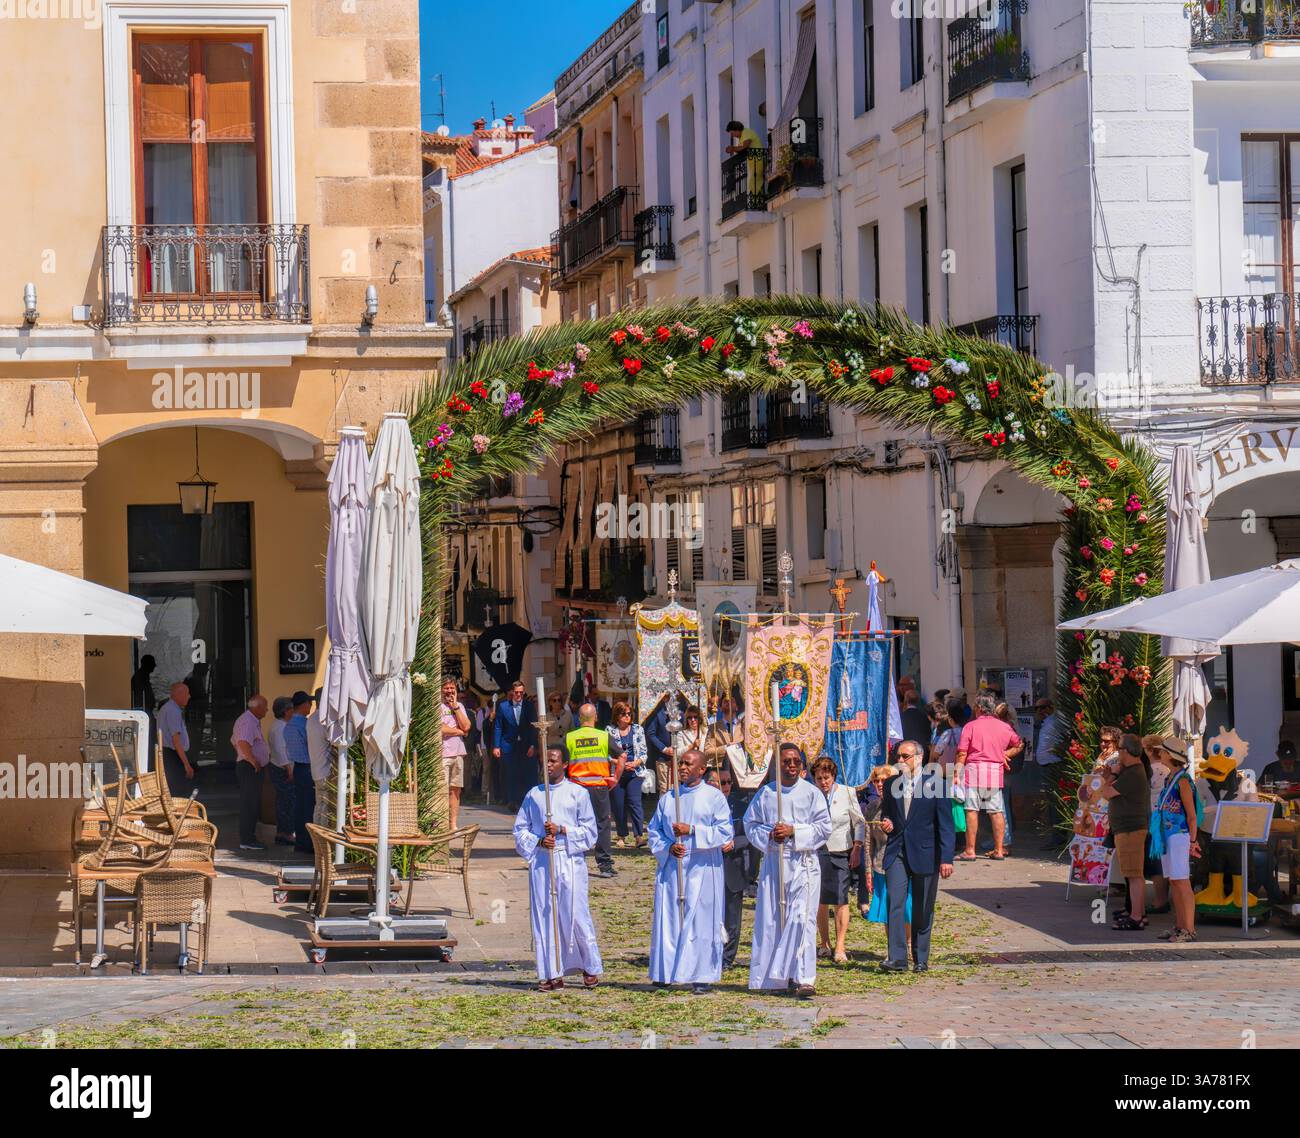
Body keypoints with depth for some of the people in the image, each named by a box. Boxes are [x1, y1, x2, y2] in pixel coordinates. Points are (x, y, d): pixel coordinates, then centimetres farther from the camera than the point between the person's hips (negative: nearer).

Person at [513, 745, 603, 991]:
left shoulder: (577, 793, 4)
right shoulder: (533, 795, 11)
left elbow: (589, 830, 2)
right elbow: (520, 829, 11)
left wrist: (562, 830, -11)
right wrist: (539, 841, -7)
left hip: (570, 860, -3)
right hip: (541, 861, 3)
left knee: (575, 913, -5)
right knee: (544, 915, 1)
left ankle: (590, 968, 10)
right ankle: (552, 973, 7)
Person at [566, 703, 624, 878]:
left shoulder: (569, 738, 0)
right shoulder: (604, 737, 0)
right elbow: (621, 757, -4)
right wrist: (616, 779, 4)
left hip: (577, 786, 0)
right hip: (600, 786, 0)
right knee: (602, 825, 4)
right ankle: (605, 865, 1)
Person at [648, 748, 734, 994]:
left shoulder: (714, 797, 2)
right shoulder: (667, 798, 13)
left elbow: (724, 832, -5)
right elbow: (654, 831, 12)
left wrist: (692, 831, -14)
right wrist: (668, 847, -7)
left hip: (702, 870, -3)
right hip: (671, 868, 3)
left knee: (701, 921, -3)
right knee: (668, 919, 1)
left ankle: (701, 976, 0)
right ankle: (665, 972, 6)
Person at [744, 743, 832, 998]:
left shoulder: (811, 793, 2)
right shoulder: (766, 793, 8)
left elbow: (823, 827, -1)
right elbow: (750, 823, 11)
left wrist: (793, 832, -12)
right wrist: (768, 834, -8)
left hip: (803, 864, -3)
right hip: (773, 862, 3)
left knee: (802, 917, -13)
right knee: (771, 919, 4)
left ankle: (804, 978, -16)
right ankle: (775, 976, 15)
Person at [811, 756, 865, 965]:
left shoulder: (847, 793, -1)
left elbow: (859, 822, 6)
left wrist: (857, 850, 0)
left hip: (840, 853, -1)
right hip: (817, 853, 1)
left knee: (840, 900, -7)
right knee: (820, 901, 2)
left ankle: (839, 948, -6)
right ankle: (824, 945, 14)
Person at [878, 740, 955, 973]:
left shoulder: (935, 784, -2)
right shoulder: (890, 785, 10)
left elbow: (945, 825, -3)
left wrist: (946, 858, -9)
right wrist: (885, 825, -2)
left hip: (925, 855, -2)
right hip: (896, 853, 2)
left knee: (923, 911, 5)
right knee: (895, 904, -12)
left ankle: (920, 959, 16)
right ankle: (897, 958, -16)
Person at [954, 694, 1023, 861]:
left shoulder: (971, 726, -2)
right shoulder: (1003, 727, 9)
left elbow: (961, 754, -5)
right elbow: (1019, 745, 21)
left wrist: (957, 774, 0)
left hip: (974, 768, -4)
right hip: (996, 771, 4)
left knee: (972, 810, -3)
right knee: (996, 812, 8)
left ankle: (970, 851, -4)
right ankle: (998, 850, 9)